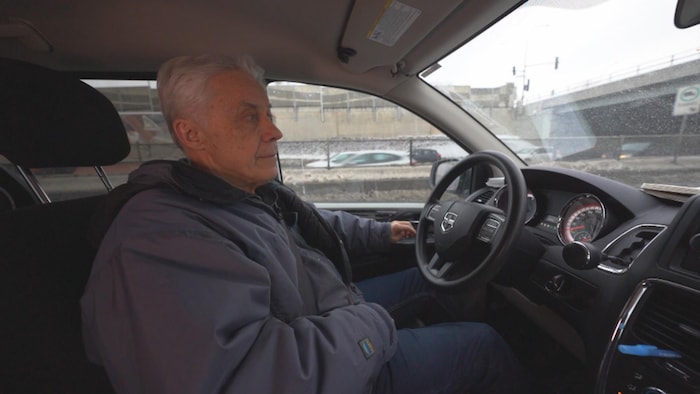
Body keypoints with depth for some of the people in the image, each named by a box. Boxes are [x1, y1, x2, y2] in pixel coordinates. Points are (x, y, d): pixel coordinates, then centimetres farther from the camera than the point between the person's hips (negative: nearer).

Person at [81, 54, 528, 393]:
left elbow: (317, 223, 19)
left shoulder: (255, 189, 1)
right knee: (486, 345, 2)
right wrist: (371, 323, -27)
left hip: (337, 315, 9)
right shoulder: (159, 237, -30)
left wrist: (380, 232, 17)